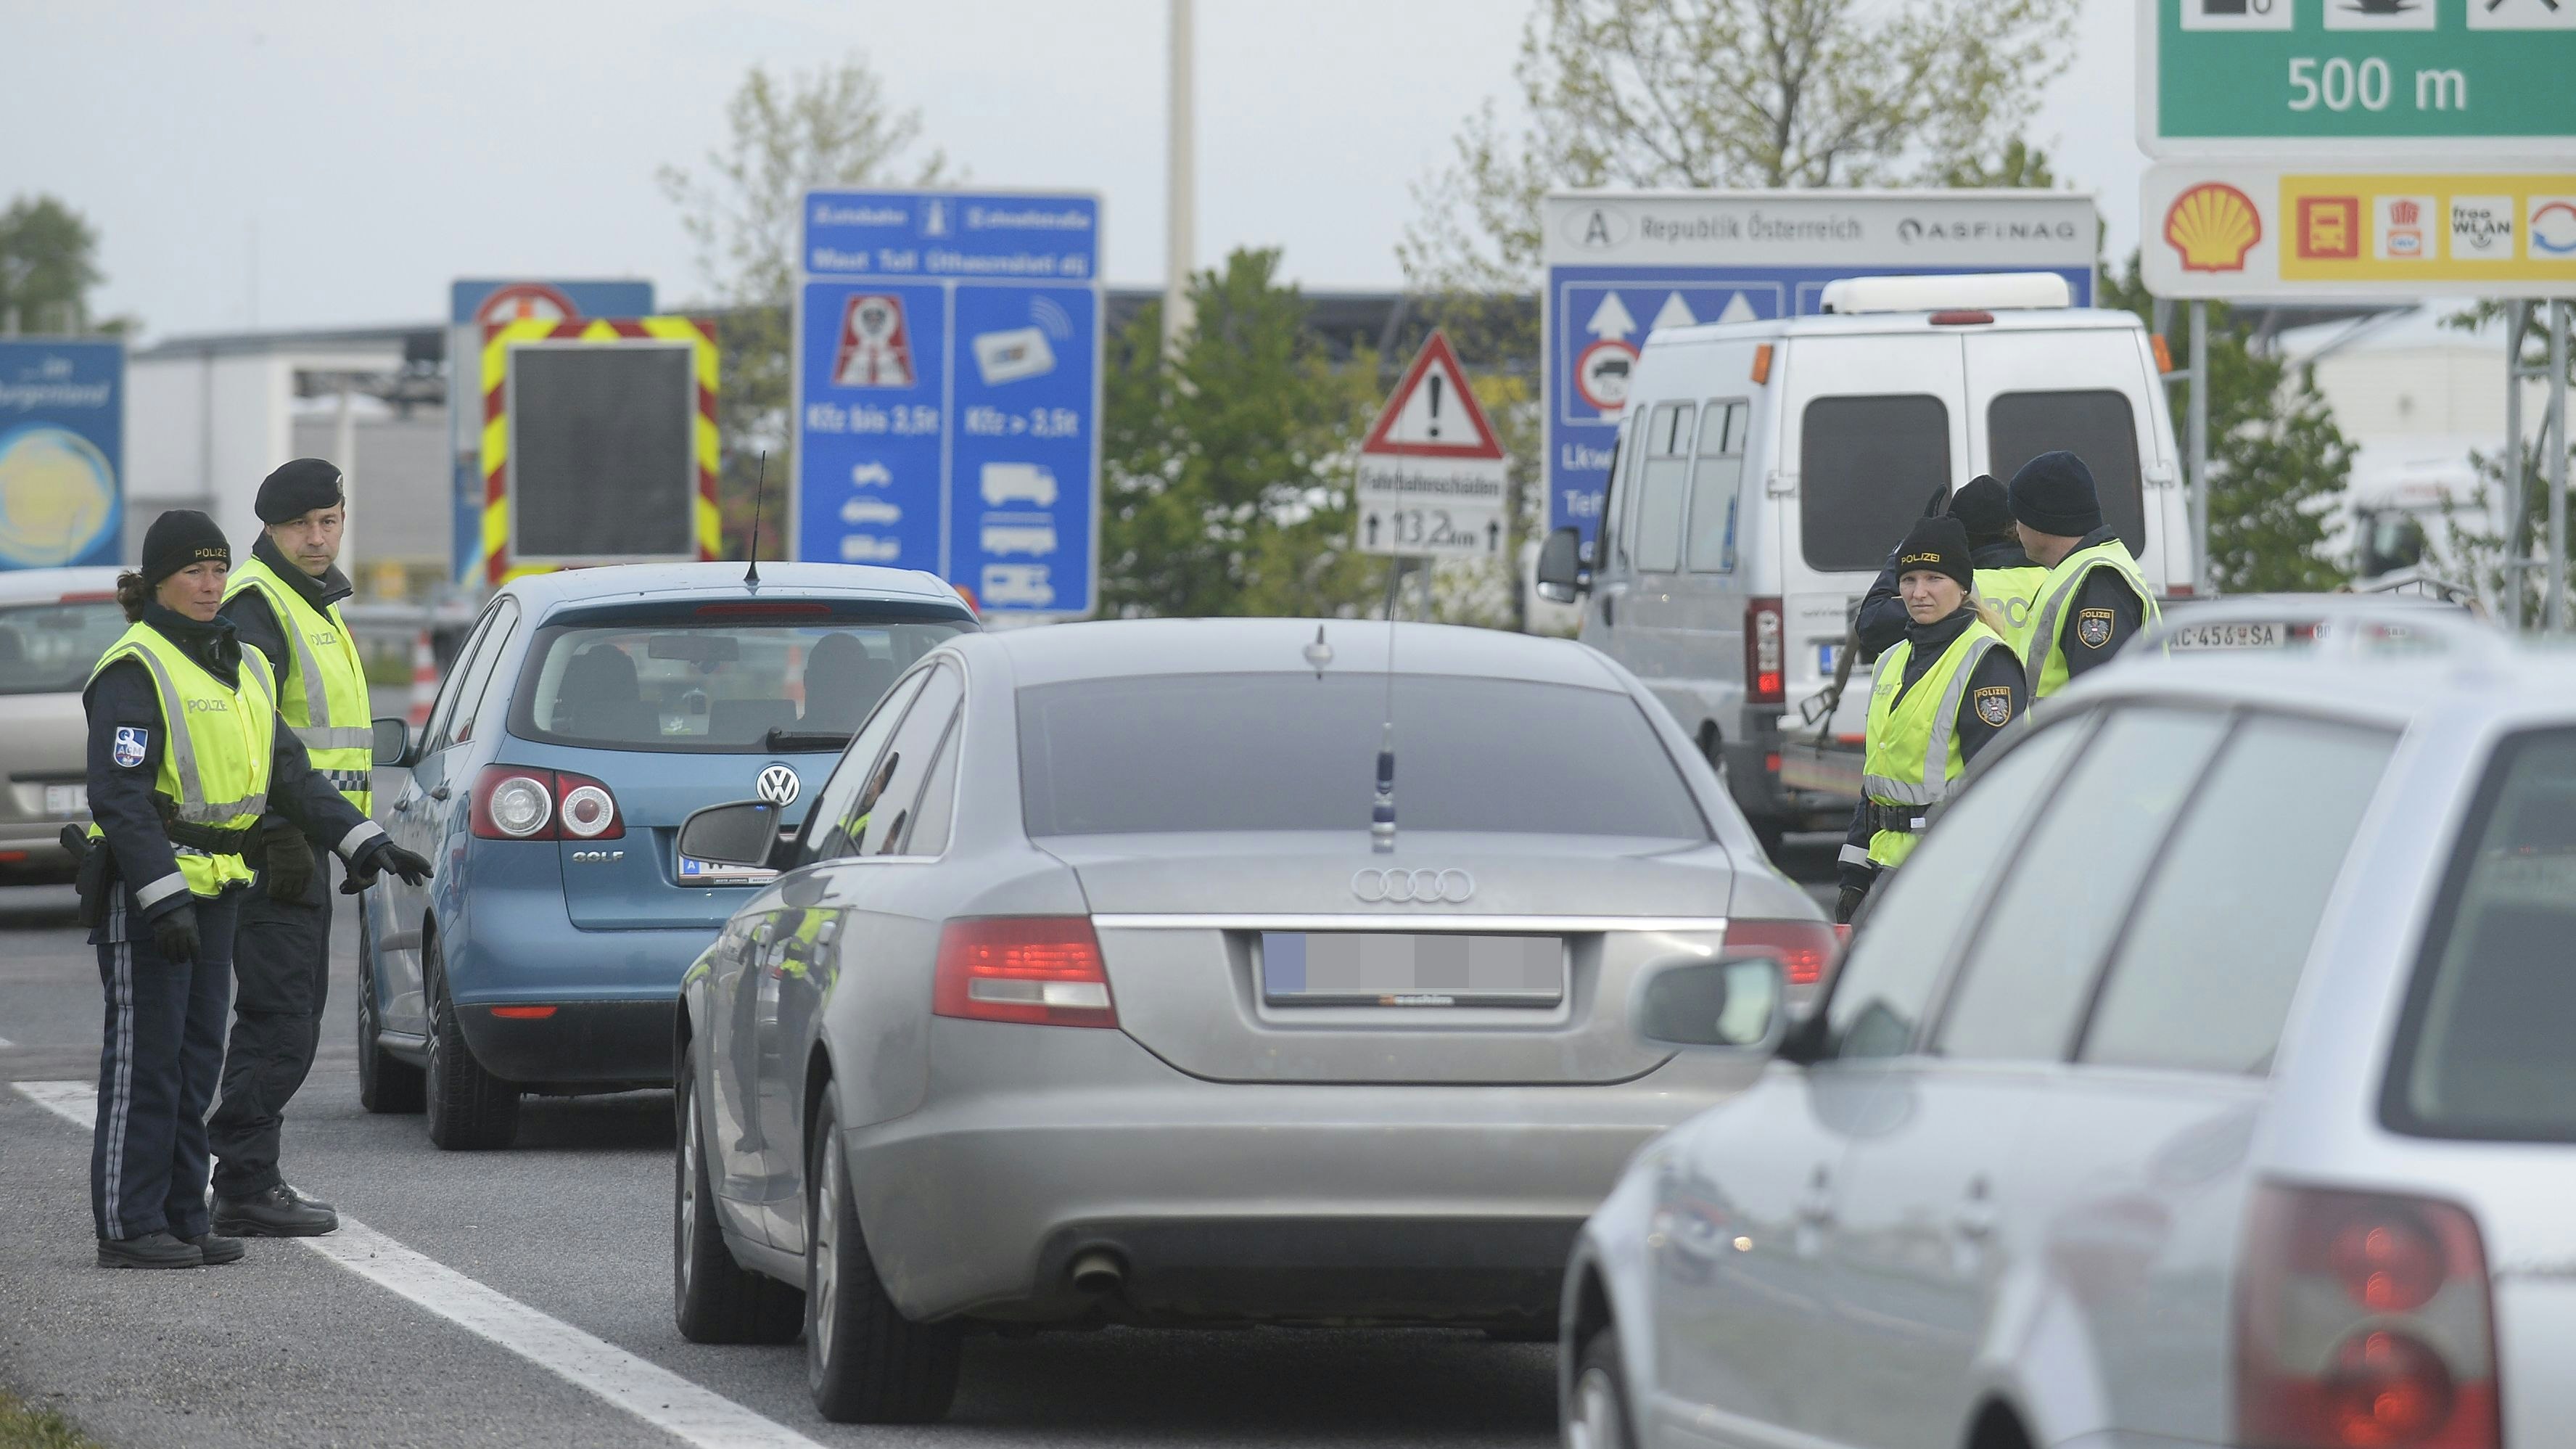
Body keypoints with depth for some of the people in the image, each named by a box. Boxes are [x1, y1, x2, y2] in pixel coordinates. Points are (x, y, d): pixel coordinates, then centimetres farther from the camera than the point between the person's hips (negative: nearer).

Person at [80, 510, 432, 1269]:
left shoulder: (241, 666, 15)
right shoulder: (136, 670, -12)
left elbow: (290, 773, 17)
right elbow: (120, 795, -19)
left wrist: (365, 841, 7)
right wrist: (164, 898, -26)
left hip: (216, 885, 8)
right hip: (146, 885, -8)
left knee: (197, 1055, 10)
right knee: (145, 1056, -6)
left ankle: (182, 1215, 16)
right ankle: (129, 1227, -4)